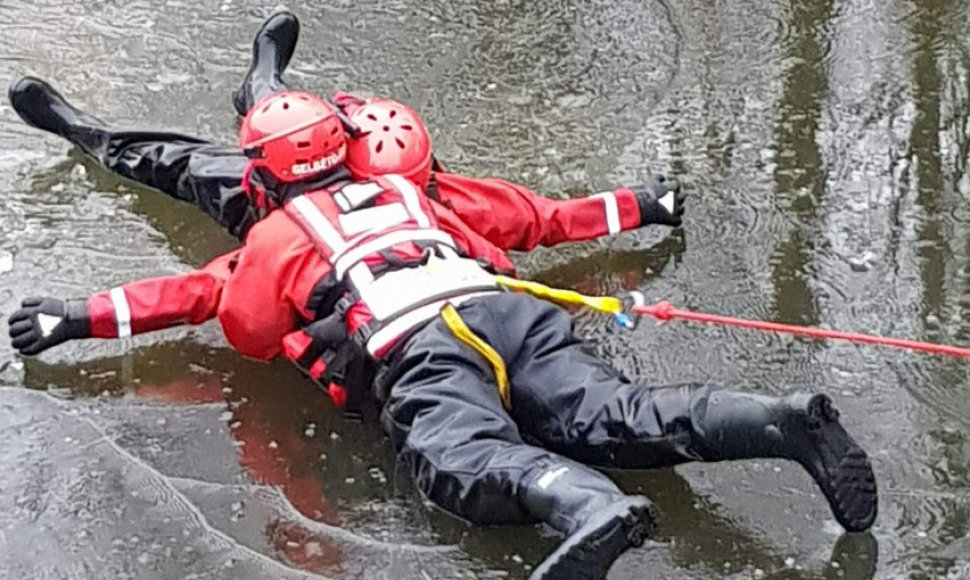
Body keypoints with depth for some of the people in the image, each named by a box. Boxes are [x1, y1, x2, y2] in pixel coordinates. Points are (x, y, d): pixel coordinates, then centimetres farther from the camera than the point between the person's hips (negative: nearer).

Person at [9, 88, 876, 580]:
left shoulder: (279, 232, 26)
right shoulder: (407, 193, 38)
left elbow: (195, 293, 27)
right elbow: (531, 218, 42)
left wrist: (74, 319, 37)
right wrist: (632, 208, 53)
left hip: (418, 349, -5)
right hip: (510, 310, 5)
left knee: (466, 460, -28)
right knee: (614, 417, -10)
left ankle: (592, 507, -60)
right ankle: (783, 421, -34)